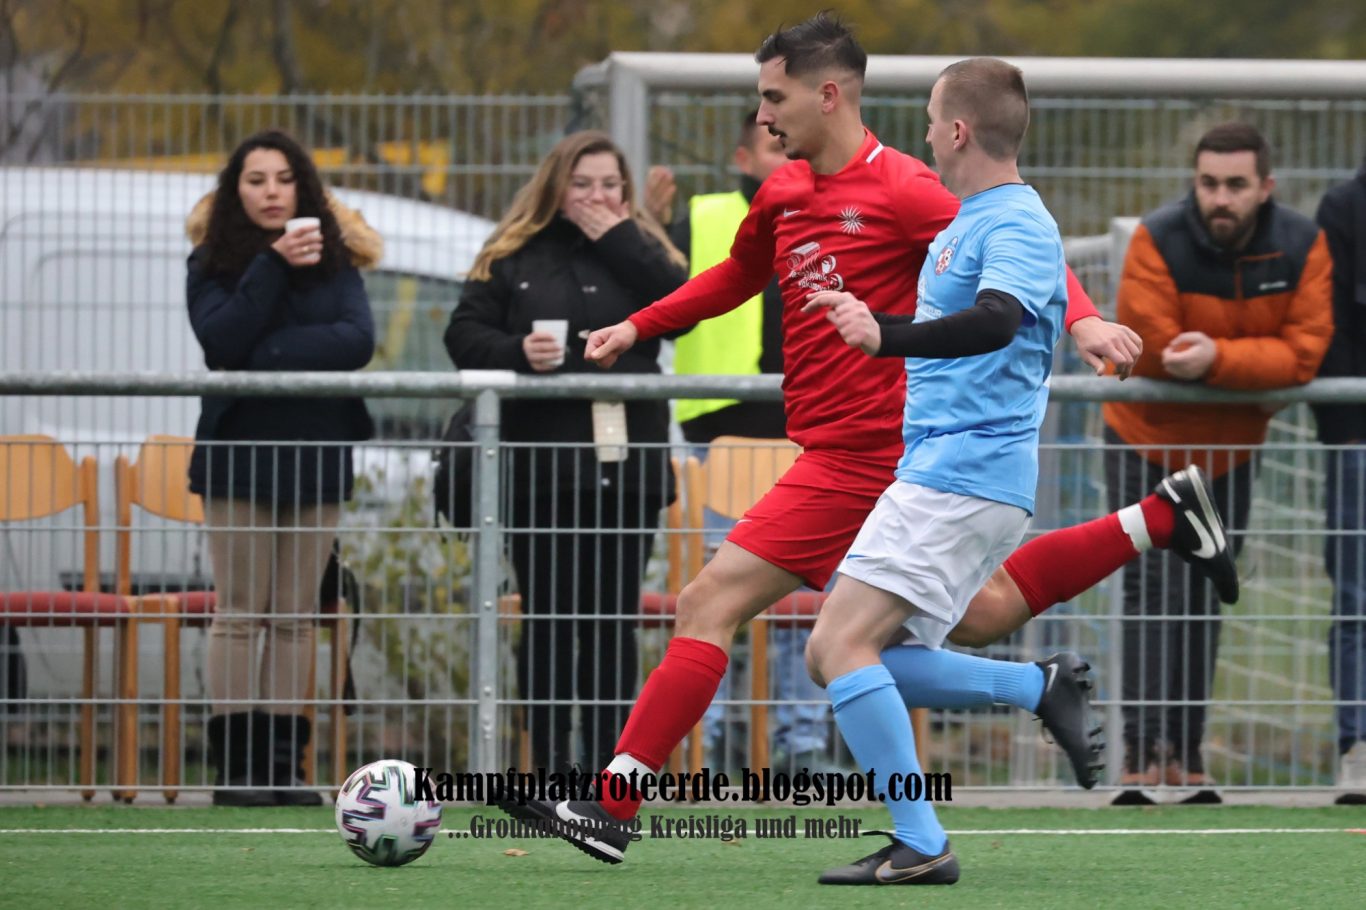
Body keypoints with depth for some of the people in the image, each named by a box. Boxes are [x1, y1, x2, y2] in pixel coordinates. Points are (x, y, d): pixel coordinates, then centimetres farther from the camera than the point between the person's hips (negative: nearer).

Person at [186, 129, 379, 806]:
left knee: (296, 617, 3)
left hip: (315, 455, 2)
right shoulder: (212, 263, 3)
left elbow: (358, 340, -10)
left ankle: (284, 763, 5)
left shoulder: (334, 260, 6)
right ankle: (233, 765, -2)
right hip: (238, 452, -2)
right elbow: (221, 341, -14)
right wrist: (272, 266, -18)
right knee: (240, 614, -3)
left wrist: (268, 353, -14)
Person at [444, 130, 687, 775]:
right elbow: (464, 335, 2)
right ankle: (549, 764, 6)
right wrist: (516, 353, -18)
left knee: (612, 621, 4)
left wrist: (619, 239, -8)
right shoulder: (513, 257, 6)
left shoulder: (639, 249, 10)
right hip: (541, 471, -1)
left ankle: (609, 763, 9)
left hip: (625, 464, 1)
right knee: (548, 618, 1)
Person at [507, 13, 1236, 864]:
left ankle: (613, 805, -10)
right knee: (979, 613, 20)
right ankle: (1159, 521, 24)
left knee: (711, 602, -11)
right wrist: (640, 325, 25)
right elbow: (739, 276, 30)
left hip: (860, 457, -9)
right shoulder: (782, 193, 11)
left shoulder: (899, 189, -15)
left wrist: (1082, 317, -32)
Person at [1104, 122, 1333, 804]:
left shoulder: (1302, 248, -13)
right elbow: (1150, 347, -28)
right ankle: (1144, 749, -14)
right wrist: (1259, 369, -22)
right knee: (1154, 589, -12)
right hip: (1147, 440, -4)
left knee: (1206, 596, 8)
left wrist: (1218, 358, -34)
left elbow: (1305, 352, -20)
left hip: (1230, 450, 4)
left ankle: (1186, 752, 15)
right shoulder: (1158, 242, -22)